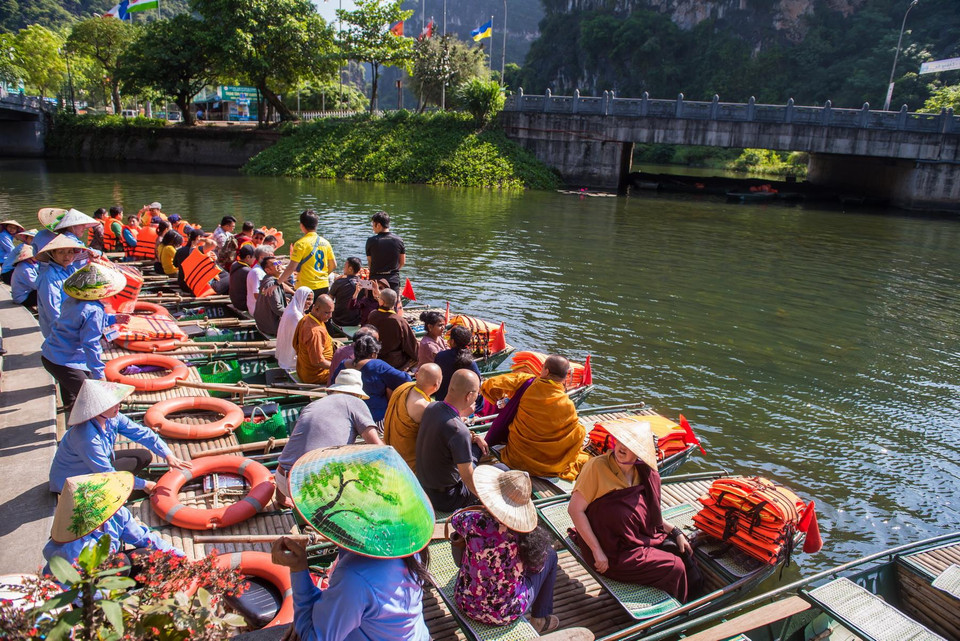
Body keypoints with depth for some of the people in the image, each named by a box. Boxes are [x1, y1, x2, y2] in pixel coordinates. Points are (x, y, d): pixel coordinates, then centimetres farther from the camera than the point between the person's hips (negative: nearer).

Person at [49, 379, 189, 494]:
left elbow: (142, 432, -9)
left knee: (144, 457, 1)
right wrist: (143, 485, -22)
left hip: (100, 463, 8)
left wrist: (168, 455, -19)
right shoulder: (87, 437, -38)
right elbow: (108, 474, -31)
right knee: (132, 463, -18)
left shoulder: (112, 418, -17)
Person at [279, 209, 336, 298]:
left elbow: (291, 268, -16)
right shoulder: (325, 242, 6)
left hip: (307, 287, -6)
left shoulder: (301, 243, -12)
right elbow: (333, 265, 12)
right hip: (324, 286, 6)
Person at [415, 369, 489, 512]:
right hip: (445, 499, -8)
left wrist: (473, 437, 4)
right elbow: (468, 478, -24)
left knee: (477, 446, 20)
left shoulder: (431, 407, -9)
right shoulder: (459, 431, -34)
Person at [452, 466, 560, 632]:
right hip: (506, 614, -2)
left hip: (466, 605, 2)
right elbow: (537, 566, -3)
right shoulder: (527, 535, -25)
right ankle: (540, 620, 33)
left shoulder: (473, 521, -25)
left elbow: (454, 519, 1)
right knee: (550, 554, 16)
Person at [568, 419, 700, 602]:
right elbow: (575, 509, -21)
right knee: (674, 568, -10)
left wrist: (675, 532, 4)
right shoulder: (597, 467, -19)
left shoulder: (644, 474, 3)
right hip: (612, 554, -7)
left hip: (641, 538, 7)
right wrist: (597, 551, -22)